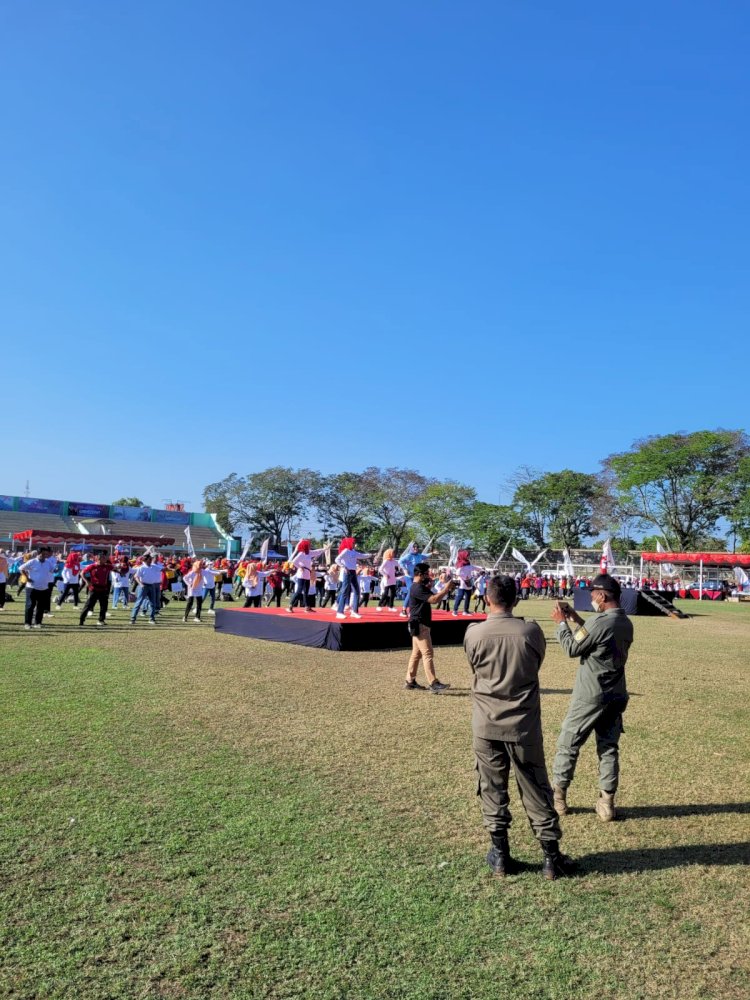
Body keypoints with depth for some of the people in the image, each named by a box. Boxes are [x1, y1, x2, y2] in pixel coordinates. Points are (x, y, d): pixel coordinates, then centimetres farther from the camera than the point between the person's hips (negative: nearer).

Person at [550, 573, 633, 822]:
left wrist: (561, 622, -1)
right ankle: (606, 803, 15)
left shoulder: (600, 622, -22)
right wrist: (574, 618, 15)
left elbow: (572, 648, -12)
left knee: (568, 744, 7)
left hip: (590, 697, -7)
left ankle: (558, 797, 17)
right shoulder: (626, 623, 5)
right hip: (616, 696, 7)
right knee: (609, 748, 13)